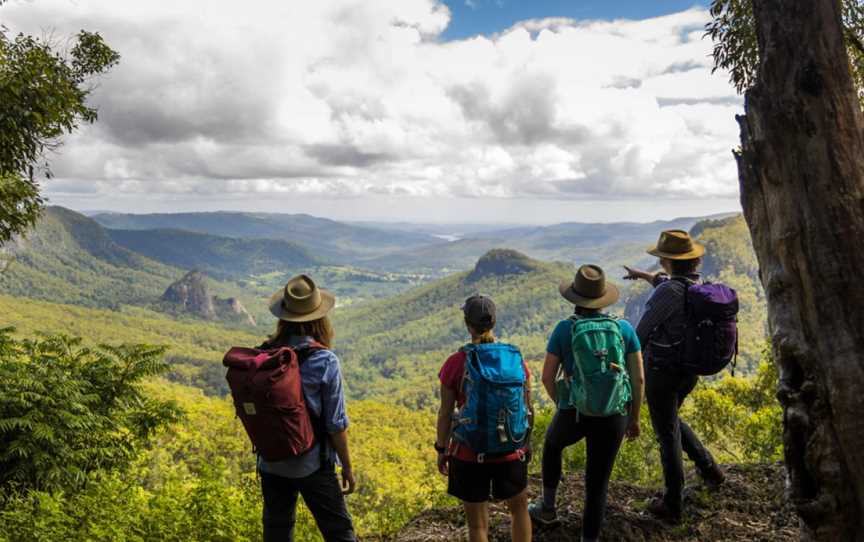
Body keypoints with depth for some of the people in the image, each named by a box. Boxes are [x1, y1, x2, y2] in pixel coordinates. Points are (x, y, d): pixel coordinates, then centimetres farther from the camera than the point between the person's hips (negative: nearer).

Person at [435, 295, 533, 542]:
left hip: (469, 455, -2)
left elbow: (445, 413, -8)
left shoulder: (456, 363, -14)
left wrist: (442, 450, 7)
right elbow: (528, 408, 2)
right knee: (519, 508, 28)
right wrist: (526, 443, 18)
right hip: (511, 453, 2)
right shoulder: (517, 359, -6)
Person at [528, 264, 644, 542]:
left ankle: (547, 507, 45)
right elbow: (638, 378, -1)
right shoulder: (625, 329, -4)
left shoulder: (564, 329, -10)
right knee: (597, 483, 15)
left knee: (553, 443, 34)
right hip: (612, 417, 1)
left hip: (575, 414, -1)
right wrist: (634, 418, 13)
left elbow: (547, 377, -5)